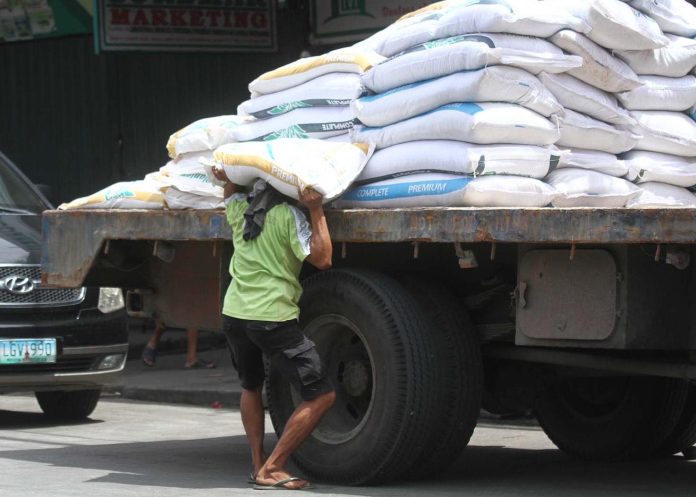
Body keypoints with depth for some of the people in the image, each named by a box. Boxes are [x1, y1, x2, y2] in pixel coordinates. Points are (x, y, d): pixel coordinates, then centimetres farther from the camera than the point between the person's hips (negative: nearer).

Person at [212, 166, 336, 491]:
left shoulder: (239, 209, 12)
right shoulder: (289, 215, -7)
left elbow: (230, 194, 38)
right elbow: (321, 259, -12)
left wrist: (229, 179, 17)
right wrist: (316, 212, -10)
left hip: (233, 314, 7)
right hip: (273, 317, -7)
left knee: (251, 387, 31)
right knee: (321, 396, -3)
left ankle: (258, 465, 27)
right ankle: (271, 468, -8)